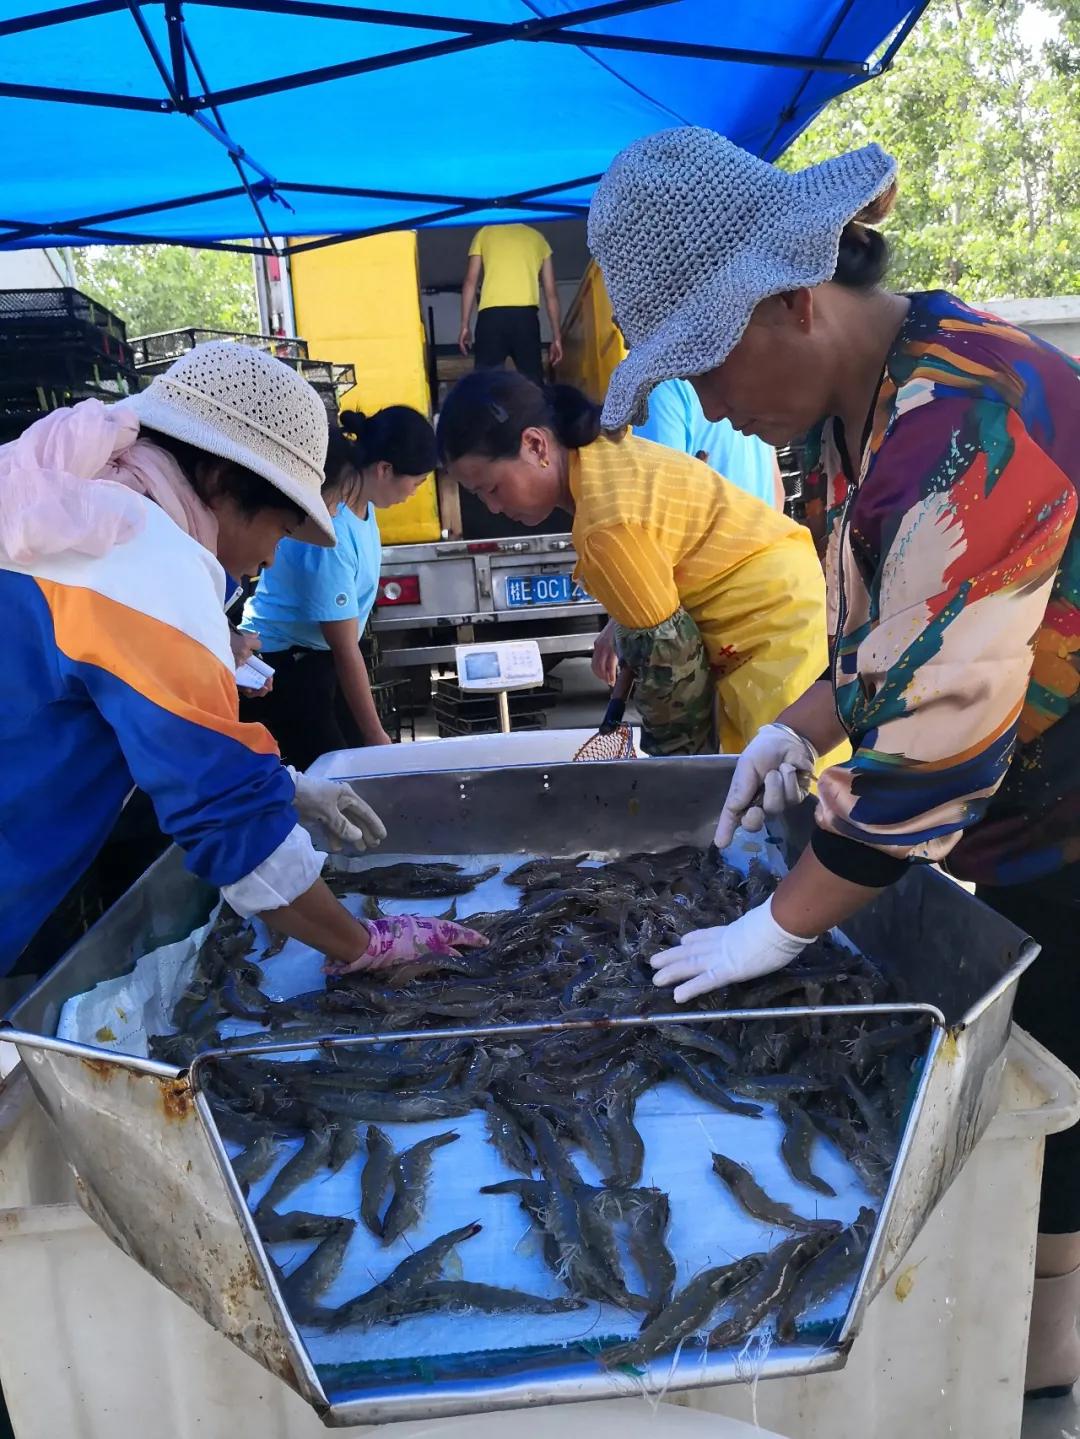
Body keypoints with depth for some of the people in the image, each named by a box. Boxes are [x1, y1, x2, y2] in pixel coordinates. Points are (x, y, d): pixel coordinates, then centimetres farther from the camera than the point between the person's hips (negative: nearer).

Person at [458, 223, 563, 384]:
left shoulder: (484, 233, 20)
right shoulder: (538, 238, 23)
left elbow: (470, 282, 10)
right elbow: (551, 292, 18)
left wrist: (465, 325, 9)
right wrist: (557, 337, 17)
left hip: (491, 314, -1)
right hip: (526, 314, 1)